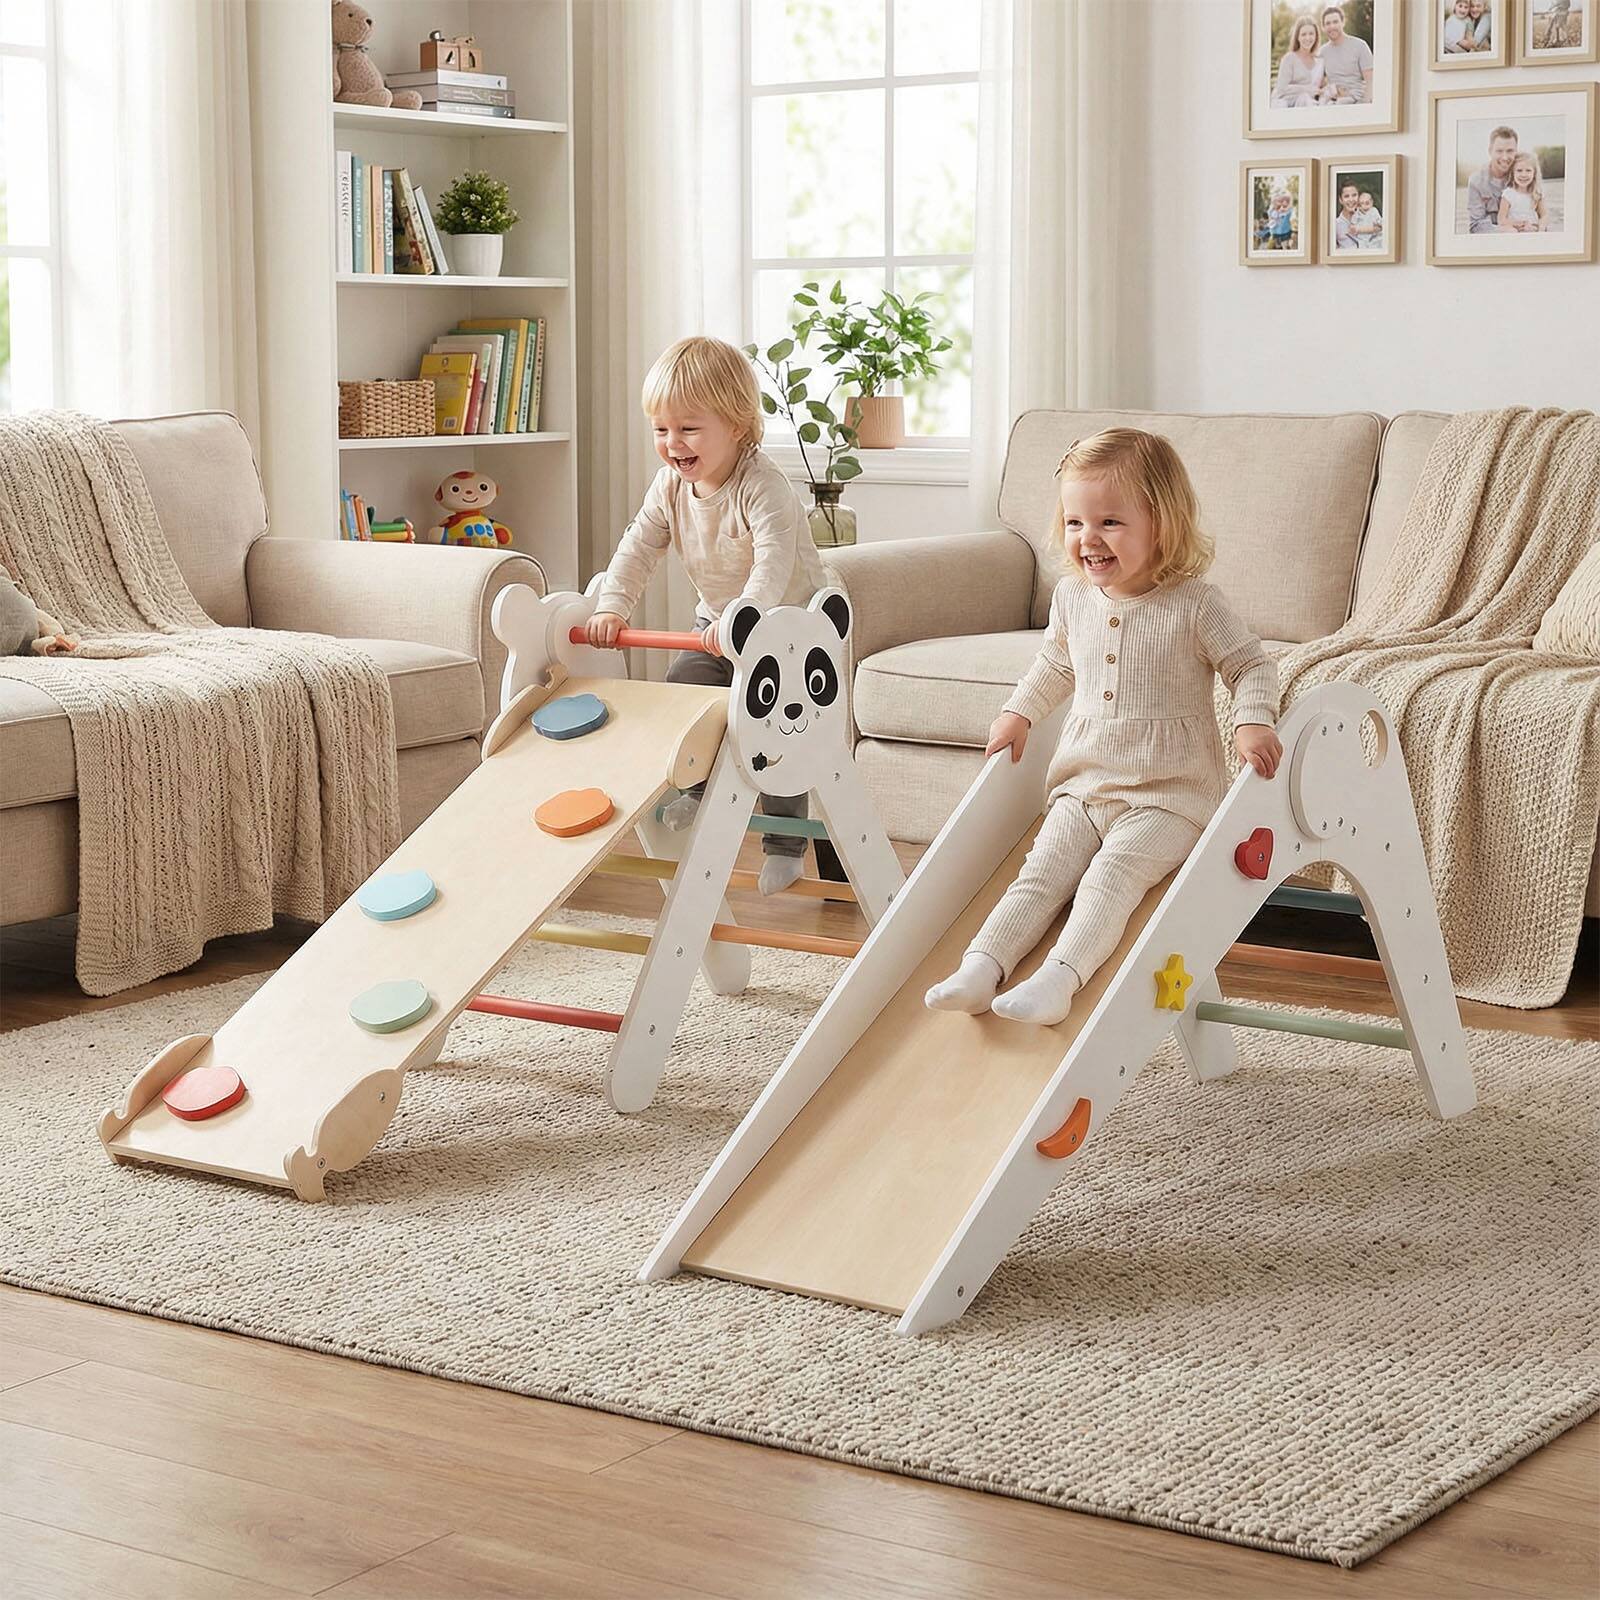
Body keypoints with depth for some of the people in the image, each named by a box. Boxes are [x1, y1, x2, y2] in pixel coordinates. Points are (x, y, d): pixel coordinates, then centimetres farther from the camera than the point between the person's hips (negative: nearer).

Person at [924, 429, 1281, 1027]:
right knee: (1040, 874, -12)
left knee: (1110, 876, -26)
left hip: (1168, 795, -5)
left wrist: (1253, 722, -20)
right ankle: (981, 967, -24)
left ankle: (1060, 977, -39)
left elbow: (1251, 666, -3)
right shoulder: (1072, 598, 7)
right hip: (1083, 783, 5)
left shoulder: (1194, 604, -9)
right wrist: (1018, 712, 19)